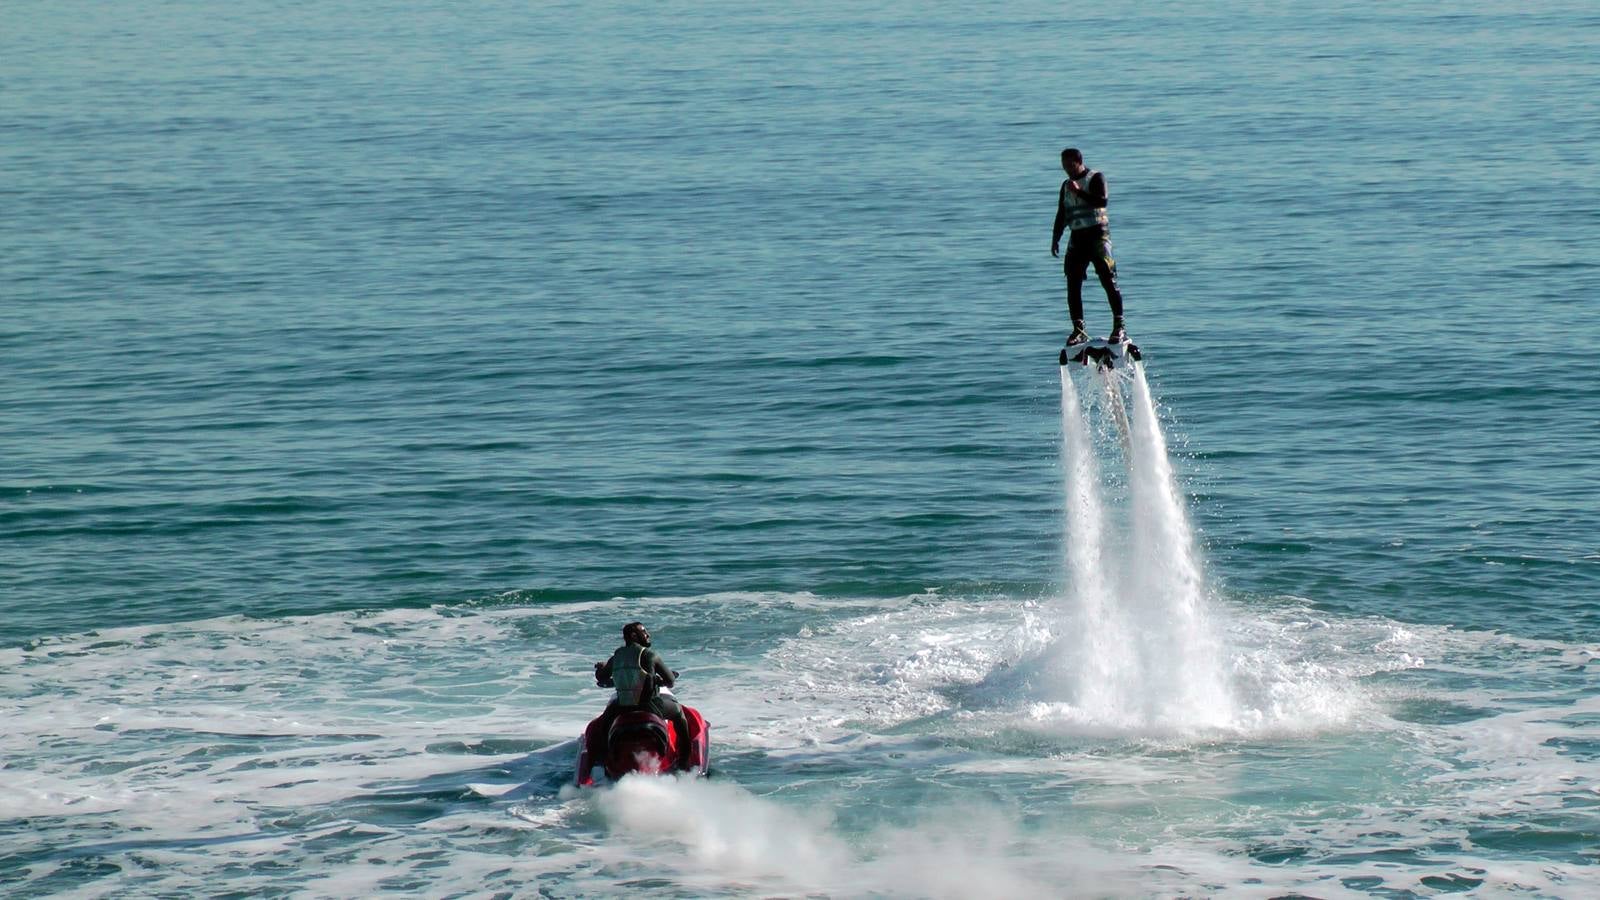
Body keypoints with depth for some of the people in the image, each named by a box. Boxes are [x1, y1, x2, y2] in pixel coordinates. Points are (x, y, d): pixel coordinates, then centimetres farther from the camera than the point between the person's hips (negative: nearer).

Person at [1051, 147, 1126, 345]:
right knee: (1073, 284, -2)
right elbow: (1061, 214, 21)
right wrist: (1055, 238, 13)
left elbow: (1101, 201, -19)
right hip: (1077, 236, 6)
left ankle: (1119, 326, -8)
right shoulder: (1066, 185, 18)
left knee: (1108, 280, -11)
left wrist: (1079, 192, -23)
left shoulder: (1095, 178, -2)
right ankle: (1078, 329, 2)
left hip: (1097, 233, -6)